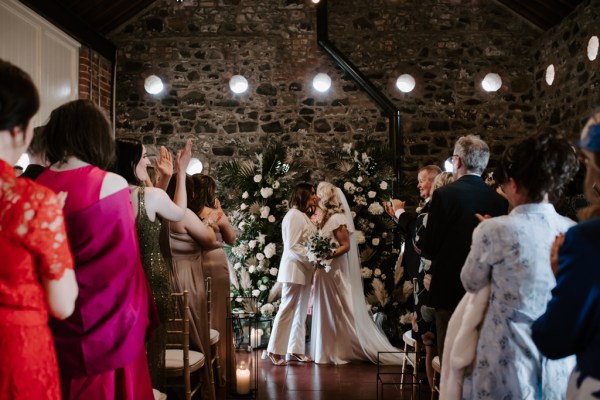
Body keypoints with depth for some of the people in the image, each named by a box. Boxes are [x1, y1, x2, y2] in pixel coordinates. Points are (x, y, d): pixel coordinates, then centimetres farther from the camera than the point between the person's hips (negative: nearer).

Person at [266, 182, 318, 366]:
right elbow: (292, 246, -18)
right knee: (288, 309, -3)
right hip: (294, 269, -9)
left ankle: (296, 349, 17)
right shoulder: (294, 215, -12)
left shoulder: (305, 216, 15)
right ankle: (275, 350, 6)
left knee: (301, 311, 10)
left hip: (305, 270, 9)